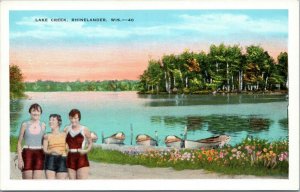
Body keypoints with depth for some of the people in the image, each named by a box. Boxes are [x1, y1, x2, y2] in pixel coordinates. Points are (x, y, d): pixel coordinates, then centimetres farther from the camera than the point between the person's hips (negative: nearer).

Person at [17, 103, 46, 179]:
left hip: (39, 154, 1)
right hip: (27, 154, -1)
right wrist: (19, 159, -5)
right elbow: (19, 143, 4)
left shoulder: (43, 125, 7)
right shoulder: (25, 125, 2)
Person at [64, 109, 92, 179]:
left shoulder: (84, 129, 1)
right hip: (70, 159, 3)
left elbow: (90, 143, 11)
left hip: (81, 158, -3)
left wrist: (86, 150, -7)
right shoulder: (67, 129, 8)